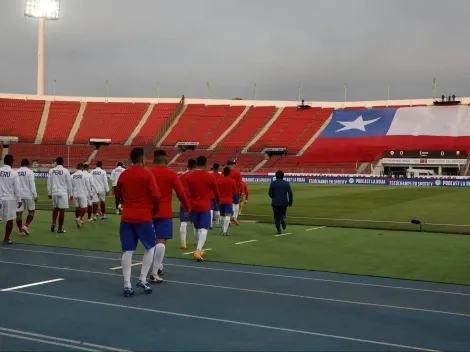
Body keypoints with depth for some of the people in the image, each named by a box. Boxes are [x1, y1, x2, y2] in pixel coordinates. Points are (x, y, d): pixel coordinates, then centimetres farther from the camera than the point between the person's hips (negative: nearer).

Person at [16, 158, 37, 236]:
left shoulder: (16, 172, 7)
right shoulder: (29, 172, -4)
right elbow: (32, 184, -10)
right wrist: (35, 195, -8)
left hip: (18, 195, 3)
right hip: (28, 194, -3)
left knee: (19, 213, 4)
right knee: (31, 211, 13)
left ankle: (21, 231, 6)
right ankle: (25, 226, -2)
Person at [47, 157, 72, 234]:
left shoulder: (51, 171, 3)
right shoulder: (66, 171, -5)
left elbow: (49, 183, 6)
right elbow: (69, 183, -1)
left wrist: (49, 193, 14)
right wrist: (70, 194, 8)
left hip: (54, 193, 3)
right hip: (63, 193, -3)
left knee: (55, 208, 21)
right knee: (62, 210, 1)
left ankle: (53, 223, 5)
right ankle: (60, 229, 3)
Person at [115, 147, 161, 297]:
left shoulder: (123, 175, 8)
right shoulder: (147, 174, -8)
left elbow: (118, 194, 20)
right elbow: (156, 195, -12)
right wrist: (154, 210, 5)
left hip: (126, 217, 4)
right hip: (143, 217, -4)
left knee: (127, 251, 5)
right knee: (150, 247, 13)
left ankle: (127, 285, 1)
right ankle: (143, 280, 6)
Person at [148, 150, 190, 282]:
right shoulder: (171, 174, -5)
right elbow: (181, 193, -5)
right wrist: (186, 208, 9)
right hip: (165, 213, -4)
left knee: (153, 240, 20)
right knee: (161, 241, -5)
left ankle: (158, 266, 30)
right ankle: (154, 273, -12)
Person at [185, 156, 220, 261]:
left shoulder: (189, 177, -1)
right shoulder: (210, 177, -5)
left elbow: (187, 194, -3)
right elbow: (216, 191, 8)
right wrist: (217, 201, 28)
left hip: (194, 206, 3)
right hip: (205, 207, -3)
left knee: (197, 228, 19)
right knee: (204, 229, -4)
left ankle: (199, 249, 31)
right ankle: (198, 251, -20)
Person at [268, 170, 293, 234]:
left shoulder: (273, 183, -4)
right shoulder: (286, 183, -1)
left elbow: (270, 194, -1)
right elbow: (290, 193, -1)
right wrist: (290, 202, 9)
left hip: (275, 202, -1)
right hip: (284, 202, 1)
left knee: (277, 216, 5)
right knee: (283, 213, 22)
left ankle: (278, 229, -3)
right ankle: (283, 219, -11)